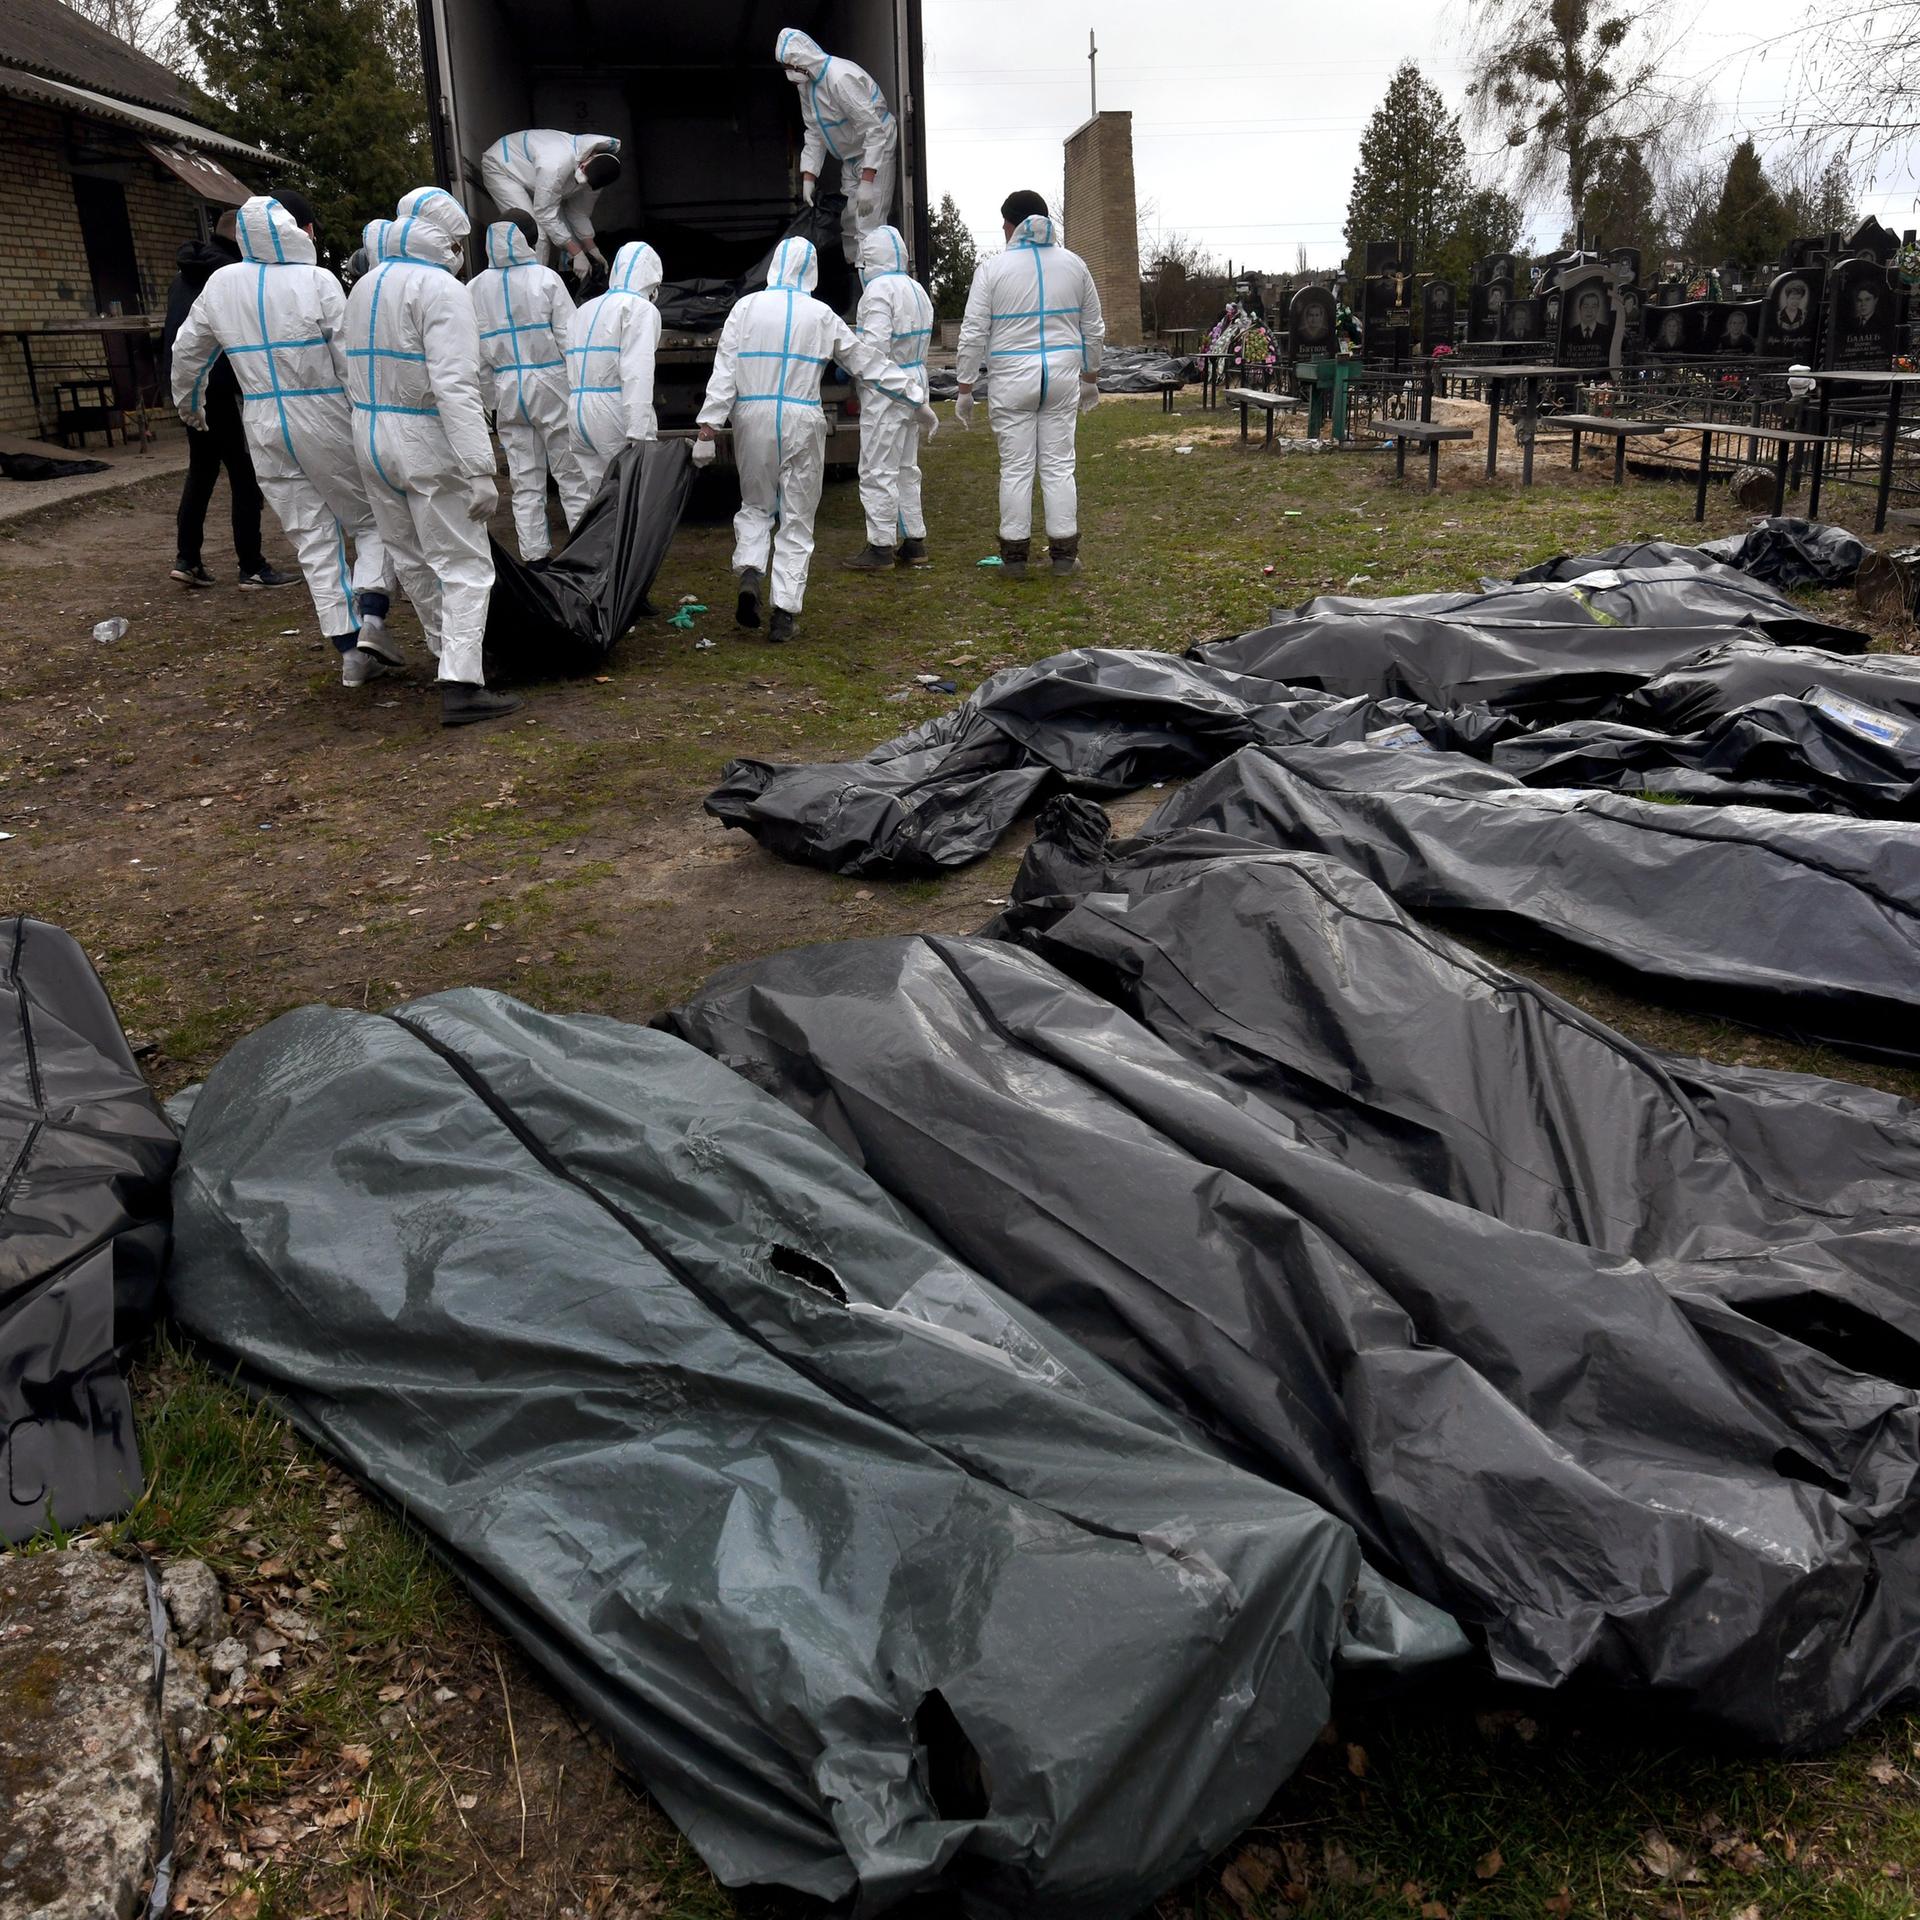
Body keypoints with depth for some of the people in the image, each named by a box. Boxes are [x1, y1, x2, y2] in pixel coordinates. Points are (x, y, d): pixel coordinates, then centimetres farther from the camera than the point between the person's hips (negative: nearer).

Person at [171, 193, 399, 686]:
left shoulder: (221, 285, 6)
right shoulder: (317, 281, -10)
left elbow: (187, 353, 18)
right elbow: (352, 360, -13)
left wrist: (189, 404, 35)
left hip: (266, 432, 5)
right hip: (326, 422, -4)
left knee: (314, 540, 9)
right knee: (372, 520, 8)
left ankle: (350, 650, 7)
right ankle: (371, 616, -14)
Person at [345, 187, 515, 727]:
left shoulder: (364, 287, 14)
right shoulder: (440, 288, -14)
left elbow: (358, 371, 15)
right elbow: (455, 385, -23)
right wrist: (480, 470, -26)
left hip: (371, 439, 8)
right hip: (427, 443, -8)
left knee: (411, 557, 18)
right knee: (463, 564, -6)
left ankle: (451, 651, 33)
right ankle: (461, 686, -14)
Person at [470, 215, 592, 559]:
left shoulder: (475, 288, 3)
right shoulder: (546, 278, -7)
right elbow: (569, 337, -9)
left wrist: (487, 391, 12)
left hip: (507, 392, 3)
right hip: (550, 386, -3)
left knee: (525, 482, 8)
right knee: (572, 477, 3)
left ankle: (535, 557, 8)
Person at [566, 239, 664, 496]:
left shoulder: (583, 310, 22)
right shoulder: (641, 308, -1)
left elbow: (569, 368, 14)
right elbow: (637, 372, -14)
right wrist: (640, 433, -21)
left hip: (576, 416, 7)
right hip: (613, 415, -7)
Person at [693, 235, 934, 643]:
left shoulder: (746, 308, 3)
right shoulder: (821, 316, 3)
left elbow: (724, 372, -2)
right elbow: (869, 363, 9)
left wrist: (708, 427, -2)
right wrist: (916, 397, 18)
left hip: (753, 418, 1)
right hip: (801, 422, -1)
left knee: (756, 506, 18)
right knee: (797, 519, 6)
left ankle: (749, 575, -9)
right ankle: (784, 613, 2)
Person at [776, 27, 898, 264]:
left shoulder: (841, 78, -27)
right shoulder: (807, 84, 2)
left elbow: (874, 129, -30)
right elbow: (814, 134, 8)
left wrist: (867, 183, -34)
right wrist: (808, 179, -2)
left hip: (877, 154, -9)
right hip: (850, 159, 10)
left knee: (869, 226, -18)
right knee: (849, 224, 13)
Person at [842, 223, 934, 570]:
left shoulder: (879, 289, -16)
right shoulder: (916, 289, 13)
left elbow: (876, 346, -25)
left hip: (885, 391, -9)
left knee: (878, 470, -4)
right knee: (906, 467, 16)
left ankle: (881, 547, -1)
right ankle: (914, 542, 20)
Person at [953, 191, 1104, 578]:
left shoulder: (993, 268, -4)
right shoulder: (1073, 264, 6)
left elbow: (973, 334, -6)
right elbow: (1093, 329, 13)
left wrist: (965, 389, 1)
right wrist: (1089, 378, 24)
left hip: (1013, 379, -2)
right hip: (1063, 376, 2)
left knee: (1016, 467, 4)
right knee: (1059, 465, 8)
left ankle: (1015, 554, 7)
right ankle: (1064, 553, 10)